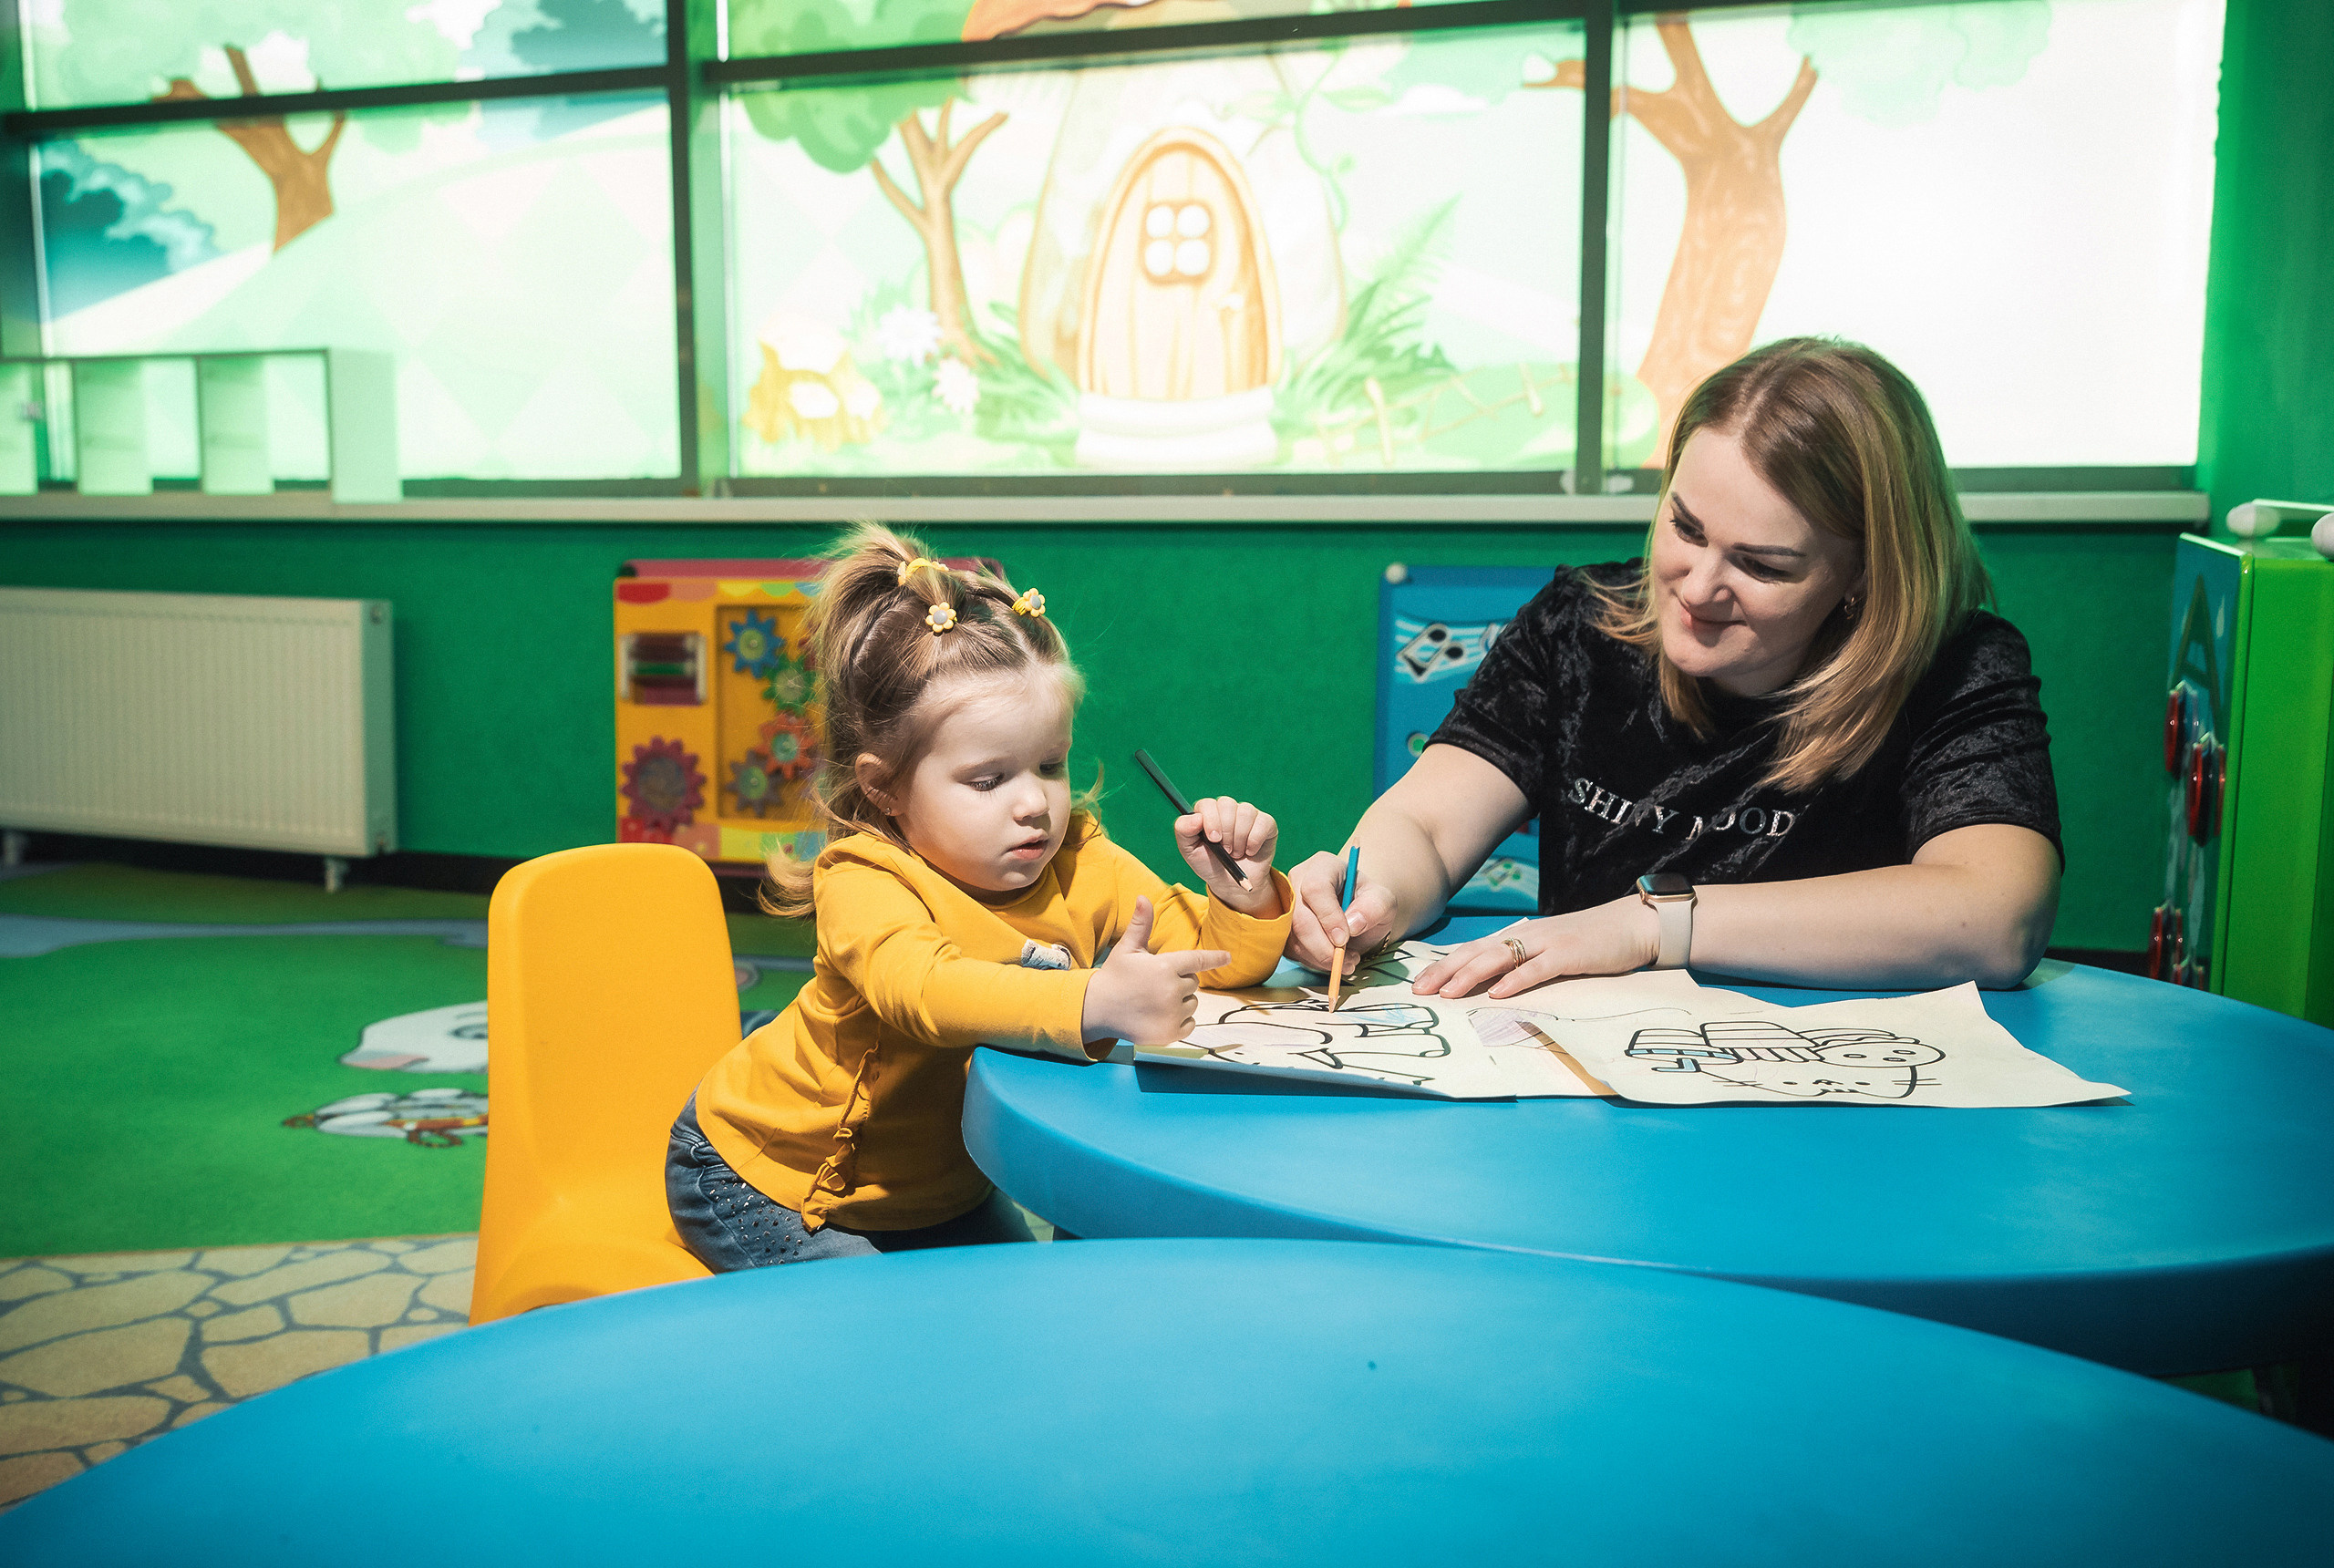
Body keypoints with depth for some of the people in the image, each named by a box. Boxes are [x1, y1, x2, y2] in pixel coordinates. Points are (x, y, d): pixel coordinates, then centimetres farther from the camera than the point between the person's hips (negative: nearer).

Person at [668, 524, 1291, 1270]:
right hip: (769, 1176, -5)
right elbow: (923, 989, -53)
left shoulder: (1081, 866, -13)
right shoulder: (864, 886, -32)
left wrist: (1245, 896, -36)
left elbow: (1218, 957, -13)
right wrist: (1094, 1004, -69)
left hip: (937, 1184, 6)